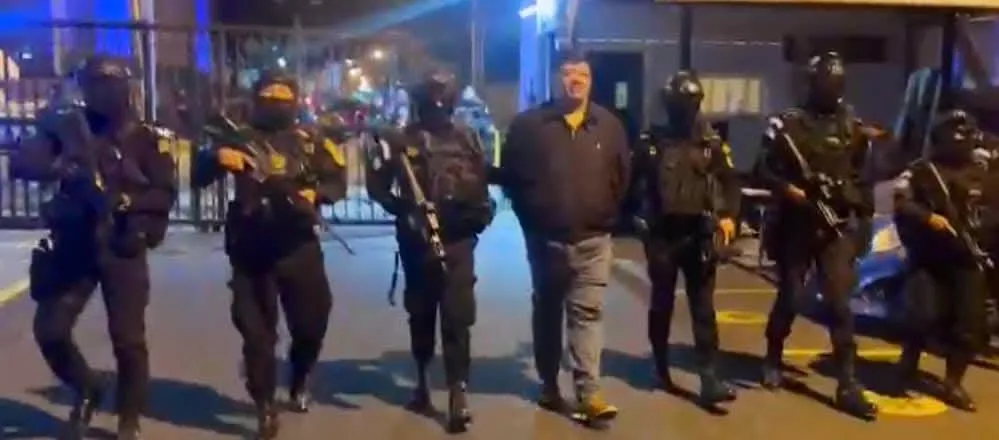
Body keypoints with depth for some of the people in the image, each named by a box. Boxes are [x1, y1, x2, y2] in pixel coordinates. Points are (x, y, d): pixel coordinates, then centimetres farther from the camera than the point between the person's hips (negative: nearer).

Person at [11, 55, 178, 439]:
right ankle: (86, 391, 26)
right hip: (72, 247, 3)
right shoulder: (68, 126, 5)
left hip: (122, 249, -3)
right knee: (49, 329, -2)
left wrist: (123, 201, -28)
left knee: (128, 339, -2)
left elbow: (165, 196, -11)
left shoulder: (147, 138, -3)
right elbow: (22, 163, -7)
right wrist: (58, 166, -28)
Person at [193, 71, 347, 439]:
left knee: (312, 319, 6)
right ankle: (265, 405, 13)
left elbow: (338, 181, 1)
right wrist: (216, 156, -19)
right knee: (256, 329, 2)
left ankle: (300, 379, 35)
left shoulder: (310, 142, 7)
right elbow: (199, 177, 3)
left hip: (299, 246, 0)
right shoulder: (240, 139, 7)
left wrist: (315, 194, -20)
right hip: (251, 250, 0)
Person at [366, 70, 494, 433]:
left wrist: (482, 210, 5)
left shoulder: (467, 139, 9)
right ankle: (422, 379, 33)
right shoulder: (400, 140, 3)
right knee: (421, 313, 14)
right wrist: (401, 209, -12)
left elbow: (483, 181, 18)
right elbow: (376, 183, 0)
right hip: (417, 240, 0)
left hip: (457, 239, 0)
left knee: (458, 315, -8)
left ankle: (458, 393, -7)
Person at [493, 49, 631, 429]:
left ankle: (589, 393, 0)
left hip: (593, 241, 1)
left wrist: (607, 217, 5)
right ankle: (549, 385, 27)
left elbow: (622, 177, 9)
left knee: (588, 314, 0)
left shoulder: (609, 125, 4)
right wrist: (531, 220, 1)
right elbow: (511, 177, 0)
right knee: (547, 314, 13)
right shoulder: (529, 124, -4)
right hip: (546, 239, 0)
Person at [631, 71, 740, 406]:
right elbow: (634, 182, 6)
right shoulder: (651, 142, 2)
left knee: (703, 306, -3)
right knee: (662, 303, 10)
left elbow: (730, 182, 7)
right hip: (662, 234, 0)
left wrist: (728, 216, -7)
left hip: (699, 234, 1)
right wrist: (640, 217, -2)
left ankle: (709, 378, -5)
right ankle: (661, 367, 25)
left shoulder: (711, 142, 7)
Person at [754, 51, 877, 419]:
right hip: (795, 226, -2)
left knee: (839, 302, -5)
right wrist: (790, 190, -19)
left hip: (836, 227, 2)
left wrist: (866, 215, 9)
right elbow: (764, 170, -4)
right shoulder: (788, 124, -2)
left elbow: (863, 177, 15)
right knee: (788, 298, 9)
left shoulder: (854, 128, 9)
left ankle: (848, 385, -3)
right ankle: (773, 361, 32)